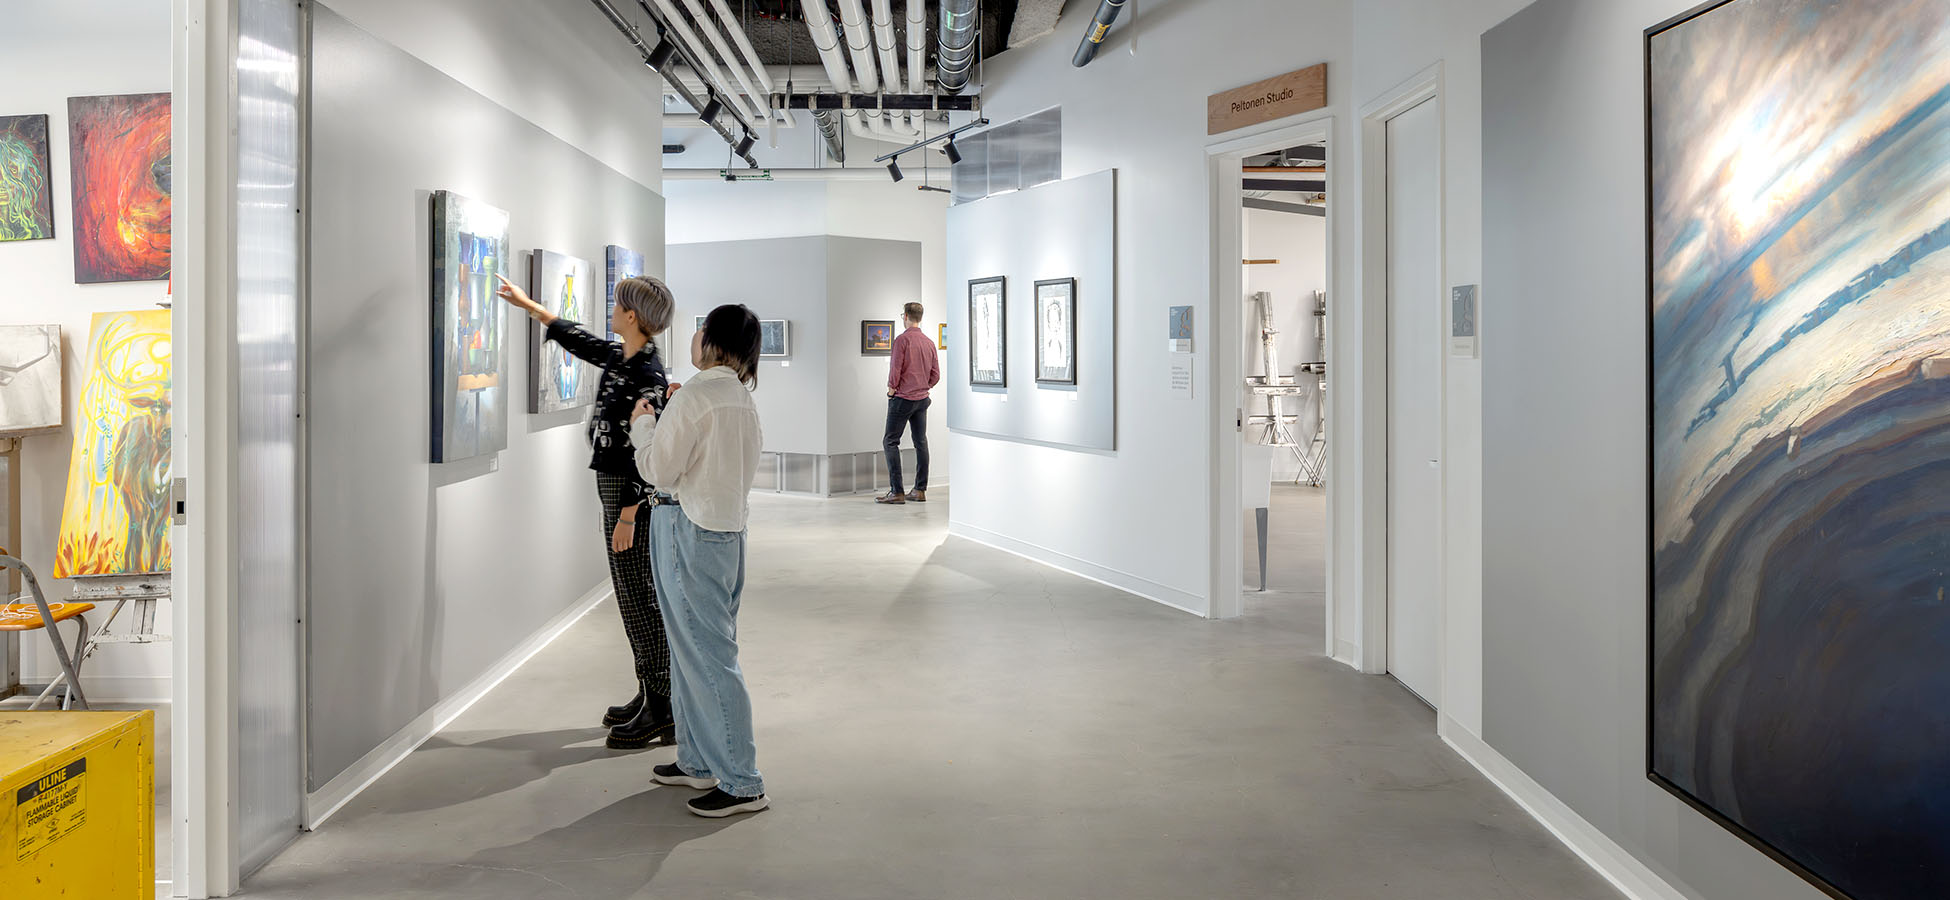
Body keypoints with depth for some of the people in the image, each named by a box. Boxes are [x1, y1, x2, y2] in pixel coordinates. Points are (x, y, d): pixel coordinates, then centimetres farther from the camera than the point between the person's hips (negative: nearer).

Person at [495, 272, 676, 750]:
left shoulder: (647, 376, -20)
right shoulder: (619, 357, 8)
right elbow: (578, 339, 27)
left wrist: (627, 515, -21)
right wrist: (528, 305, 35)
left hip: (630, 496, -10)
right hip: (615, 489, 10)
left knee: (640, 598, -5)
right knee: (633, 597, 14)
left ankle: (662, 711, 2)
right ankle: (649, 696, 24)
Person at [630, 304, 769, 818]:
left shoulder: (696, 396, -16)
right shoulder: (742, 397, 10)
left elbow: (658, 470, -13)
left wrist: (643, 424, 3)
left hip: (689, 530, -9)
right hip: (729, 524, 9)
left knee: (707, 653, -4)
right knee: (695, 649, 19)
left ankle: (741, 783, 0)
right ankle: (699, 761, 29)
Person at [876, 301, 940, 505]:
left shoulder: (902, 340, -12)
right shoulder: (929, 342, 7)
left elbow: (895, 369, -14)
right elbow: (935, 375, 9)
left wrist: (891, 388, 2)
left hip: (902, 398, -7)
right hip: (922, 398, 7)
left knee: (891, 442, -3)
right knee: (921, 442, 10)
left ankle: (897, 492, -8)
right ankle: (920, 490, 11)